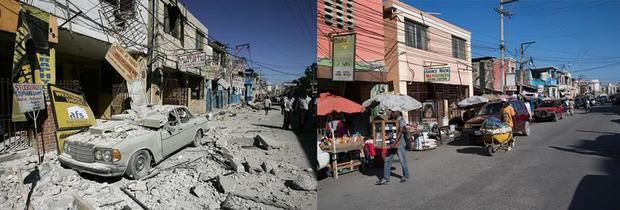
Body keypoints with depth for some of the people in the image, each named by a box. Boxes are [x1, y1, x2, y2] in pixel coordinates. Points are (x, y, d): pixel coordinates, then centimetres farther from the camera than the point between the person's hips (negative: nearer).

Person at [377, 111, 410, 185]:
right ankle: (386, 179, 7)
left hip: (400, 142, -7)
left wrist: (394, 143, -31)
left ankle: (406, 176, 29)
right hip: (392, 143, 7)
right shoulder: (392, 120, 10)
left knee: (402, 160, 7)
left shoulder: (401, 120, -13)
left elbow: (400, 133, -23)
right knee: (387, 160, 3)